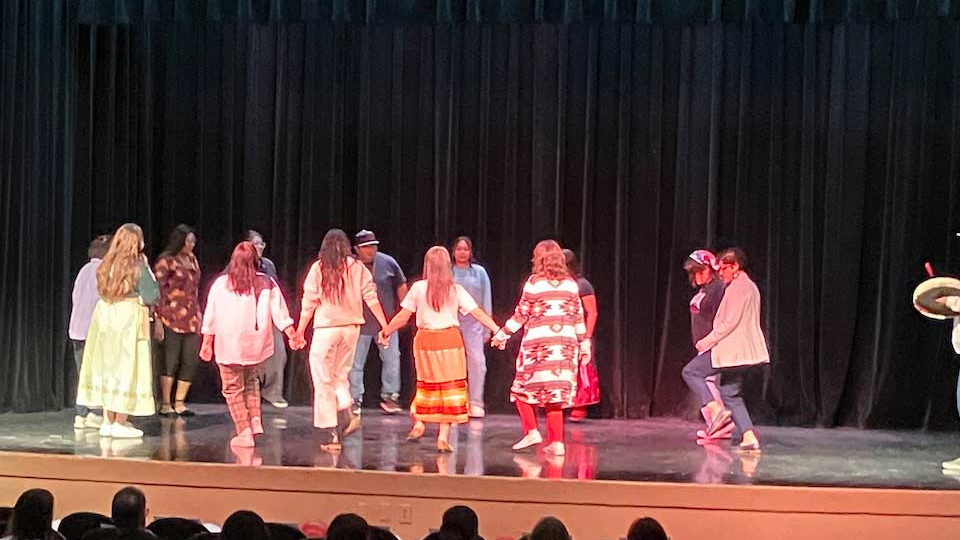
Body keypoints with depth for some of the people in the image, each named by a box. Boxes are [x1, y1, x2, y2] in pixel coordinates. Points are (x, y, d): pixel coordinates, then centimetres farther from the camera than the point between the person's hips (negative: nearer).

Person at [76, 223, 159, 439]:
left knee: (107, 366, 11)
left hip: (104, 316, 5)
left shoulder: (107, 264, 5)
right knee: (126, 367, 1)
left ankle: (108, 421, 14)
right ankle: (120, 423, 1)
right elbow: (152, 296, -9)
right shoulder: (138, 266, -9)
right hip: (129, 318, -5)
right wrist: (149, 272, 3)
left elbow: (102, 291, 11)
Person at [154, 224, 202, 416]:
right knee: (171, 361, -2)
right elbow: (158, 289, -9)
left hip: (192, 318, 7)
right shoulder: (166, 260, -7)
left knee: (190, 361, 4)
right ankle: (165, 404, 7)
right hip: (172, 318, -7)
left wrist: (198, 314, 18)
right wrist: (159, 318, -14)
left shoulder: (192, 259, 14)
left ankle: (179, 402, 13)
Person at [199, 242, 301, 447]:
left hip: (229, 345, -3)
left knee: (233, 388, 5)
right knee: (251, 381, 24)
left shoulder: (221, 284, -3)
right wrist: (292, 336, 1)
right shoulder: (267, 284, -1)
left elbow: (210, 316, 1)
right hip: (256, 345, 3)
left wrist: (207, 343, 7)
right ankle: (256, 420, 11)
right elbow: (280, 313, -4)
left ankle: (244, 432, 2)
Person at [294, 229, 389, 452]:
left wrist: (300, 331, 4)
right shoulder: (357, 268, 2)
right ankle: (347, 414, -2)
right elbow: (371, 298, -1)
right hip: (351, 327, 3)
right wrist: (385, 326, 3)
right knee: (340, 375, 21)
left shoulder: (318, 268, -3)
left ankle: (329, 435, 2)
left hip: (326, 328, -3)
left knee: (324, 380, 4)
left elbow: (309, 303, -4)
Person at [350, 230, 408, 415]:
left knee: (392, 360, 3)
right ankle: (355, 400, 11)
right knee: (355, 363, 2)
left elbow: (401, 286, 8)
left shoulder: (388, 262, -2)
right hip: (359, 323, -1)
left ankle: (389, 396, 17)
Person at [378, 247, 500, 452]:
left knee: (427, 382, 21)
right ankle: (443, 437, 2)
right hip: (450, 340, -1)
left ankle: (419, 422, 18)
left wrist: (386, 332, 14)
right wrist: (498, 330, 0)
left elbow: (403, 317, 0)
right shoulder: (456, 290, -3)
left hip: (425, 340, 1)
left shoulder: (418, 288, -4)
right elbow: (478, 313, -5)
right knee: (449, 386, 4)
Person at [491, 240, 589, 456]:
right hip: (566, 344, 4)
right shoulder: (571, 284, 9)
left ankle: (532, 431, -2)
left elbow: (521, 314, 0)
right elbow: (578, 317, 10)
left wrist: (502, 334, 10)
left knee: (523, 389, 9)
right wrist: (584, 345, 18)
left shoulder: (534, 282, -2)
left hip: (538, 342, -4)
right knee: (556, 393, 5)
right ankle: (556, 442, 3)